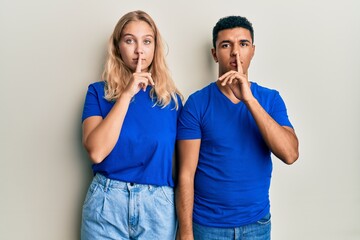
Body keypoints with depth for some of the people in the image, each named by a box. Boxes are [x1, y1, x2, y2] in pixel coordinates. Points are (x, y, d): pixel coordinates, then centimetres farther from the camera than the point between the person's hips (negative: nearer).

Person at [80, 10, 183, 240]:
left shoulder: (172, 98, 3)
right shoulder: (98, 91, -2)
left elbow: (179, 161, 7)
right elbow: (96, 151, -16)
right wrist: (126, 95, -17)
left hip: (158, 204, 1)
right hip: (106, 203, -1)